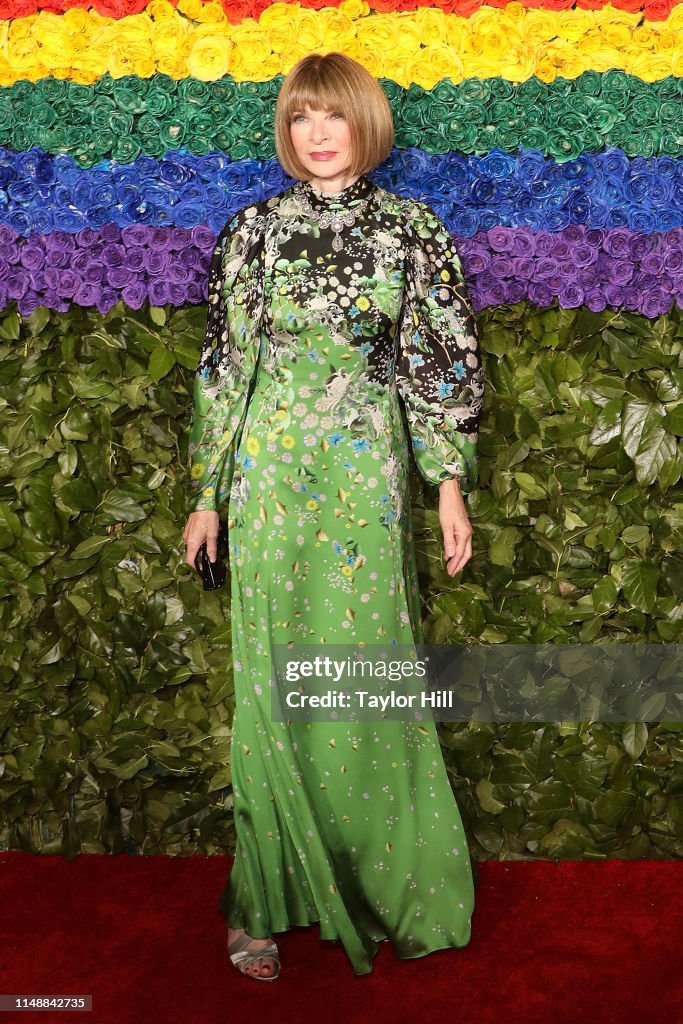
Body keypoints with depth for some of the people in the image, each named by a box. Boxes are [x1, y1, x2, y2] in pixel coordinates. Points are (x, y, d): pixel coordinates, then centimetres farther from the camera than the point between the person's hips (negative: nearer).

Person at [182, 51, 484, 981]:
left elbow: (443, 363, 4)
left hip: (366, 476, -1)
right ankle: (266, 899, 17)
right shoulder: (255, 230, 7)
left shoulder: (412, 230, 5)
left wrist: (451, 483, -1)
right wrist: (207, 492, 6)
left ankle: (384, 886, 22)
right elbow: (223, 363, 8)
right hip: (269, 476, 1)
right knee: (270, 682, 4)